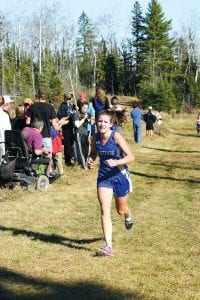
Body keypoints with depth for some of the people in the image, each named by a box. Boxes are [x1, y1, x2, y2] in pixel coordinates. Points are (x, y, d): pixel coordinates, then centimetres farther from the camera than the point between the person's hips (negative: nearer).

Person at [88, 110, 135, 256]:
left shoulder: (116, 136, -20)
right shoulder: (95, 138, -6)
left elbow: (131, 157, -20)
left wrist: (116, 162, -35)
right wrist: (90, 161, -7)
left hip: (120, 176, -3)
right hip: (104, 177, 3)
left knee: (121, 210, 16)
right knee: (105, 211, -10)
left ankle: (128, 217, 55)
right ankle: (108, 246, -9)